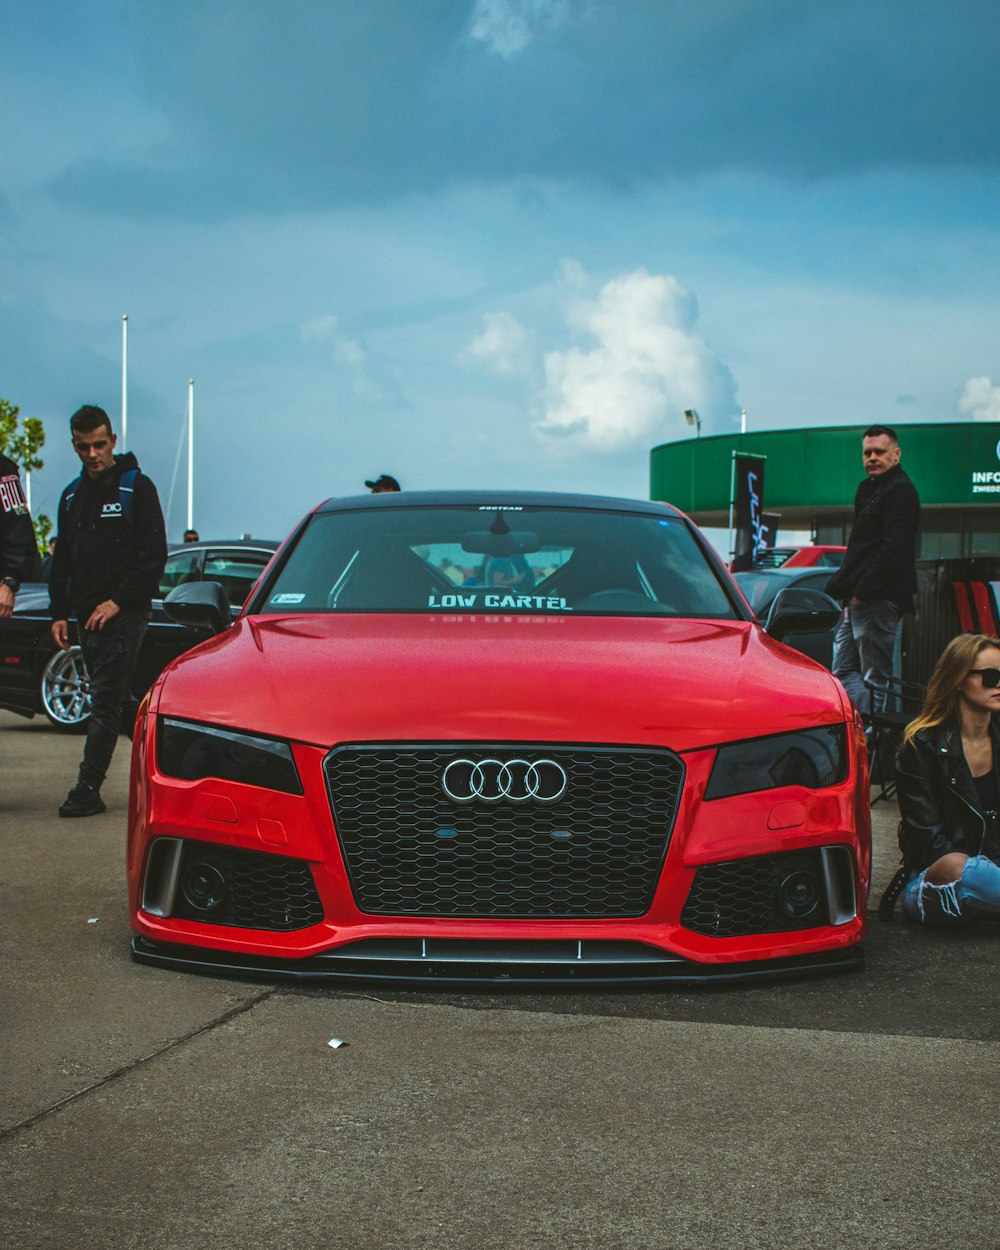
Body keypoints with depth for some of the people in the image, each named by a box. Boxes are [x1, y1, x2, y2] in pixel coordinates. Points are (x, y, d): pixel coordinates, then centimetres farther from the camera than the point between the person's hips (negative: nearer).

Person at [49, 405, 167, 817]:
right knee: (110, 702, 9)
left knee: (105, 703, -10)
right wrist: (59, 613, 11)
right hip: (87, 618, 7)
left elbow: (154, 555, -8)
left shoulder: (136, 487, -3)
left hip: (123, 615, -7)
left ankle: (87, 790, -13)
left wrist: (118, 601, -14)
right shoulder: (72, 495, 16)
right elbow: (62, 560, 21)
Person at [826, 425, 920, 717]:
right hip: (858, 599, 10)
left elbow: (893, 548, -19)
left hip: (878, 600, -10)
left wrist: (862, 591, -20)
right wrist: (846, 590, 15)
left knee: (875, 677, -7)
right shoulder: (869, 488, 21)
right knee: (844, 671, 10)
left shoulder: (900, 490, -9)